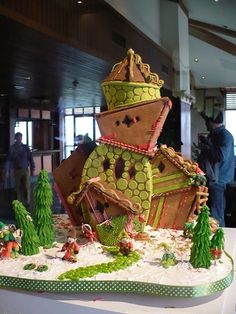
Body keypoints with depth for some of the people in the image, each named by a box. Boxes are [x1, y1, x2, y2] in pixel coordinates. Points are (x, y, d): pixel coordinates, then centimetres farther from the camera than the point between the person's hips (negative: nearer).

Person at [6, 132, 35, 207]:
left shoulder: (25, 147, 1)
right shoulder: (12, 148, 0)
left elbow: (30, 158, 3)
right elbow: (9, 160, -2)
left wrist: (32, 169, 1)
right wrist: (8, 171, -8)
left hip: (25, 170, 0)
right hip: (16, 170, 0)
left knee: (27, 187, -2)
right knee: (18, 187, 6)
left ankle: (27, 202, 9)